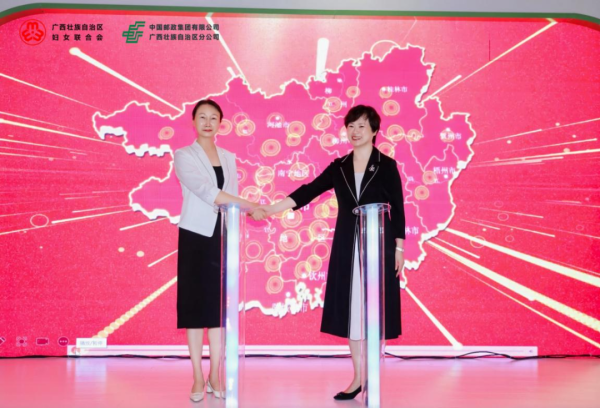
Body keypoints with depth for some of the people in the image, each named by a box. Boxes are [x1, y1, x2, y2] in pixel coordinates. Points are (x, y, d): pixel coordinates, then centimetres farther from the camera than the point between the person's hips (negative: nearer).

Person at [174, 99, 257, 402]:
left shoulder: (229, 158, 13)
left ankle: (215, 375, 13)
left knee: (219, 305, 5)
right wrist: (251, 206, -21)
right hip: (196, 237, -4)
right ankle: (198, 378, 7)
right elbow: (208, 192, -15)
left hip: (223, 238, 4)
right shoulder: (184, 156, -2)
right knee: (195, 304, 0)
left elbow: (231, 199, 12)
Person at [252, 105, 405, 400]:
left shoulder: (386, 166, -2)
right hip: (347, 246, 4)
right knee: (350, 308, 4)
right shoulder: (339, 167, 7)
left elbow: (397, 209, -2)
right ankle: (359, 377, 13)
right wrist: (271, 210, -8)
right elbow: (308, 192, 1)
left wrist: (399, 247, -5)